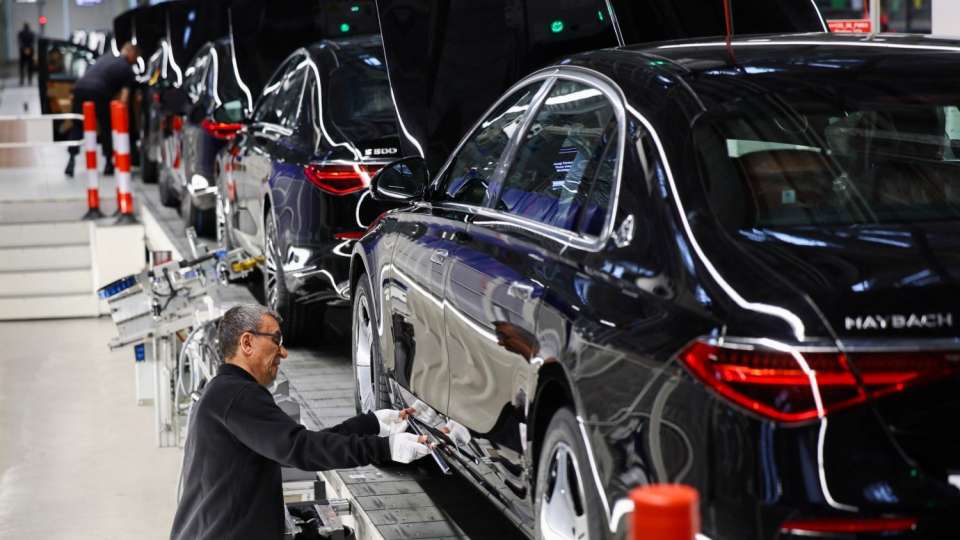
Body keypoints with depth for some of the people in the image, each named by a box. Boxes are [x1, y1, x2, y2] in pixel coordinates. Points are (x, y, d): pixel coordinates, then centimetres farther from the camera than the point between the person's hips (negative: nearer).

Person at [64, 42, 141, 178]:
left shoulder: (104, 58, 28)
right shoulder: (127, 70, 12)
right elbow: (124, 99, 3)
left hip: (80, 87, 4)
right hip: (99, 92, -4)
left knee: (77, 126, 17)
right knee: (106, 128, 15)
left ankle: (71, 161, 7)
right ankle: (108, 163, 17)